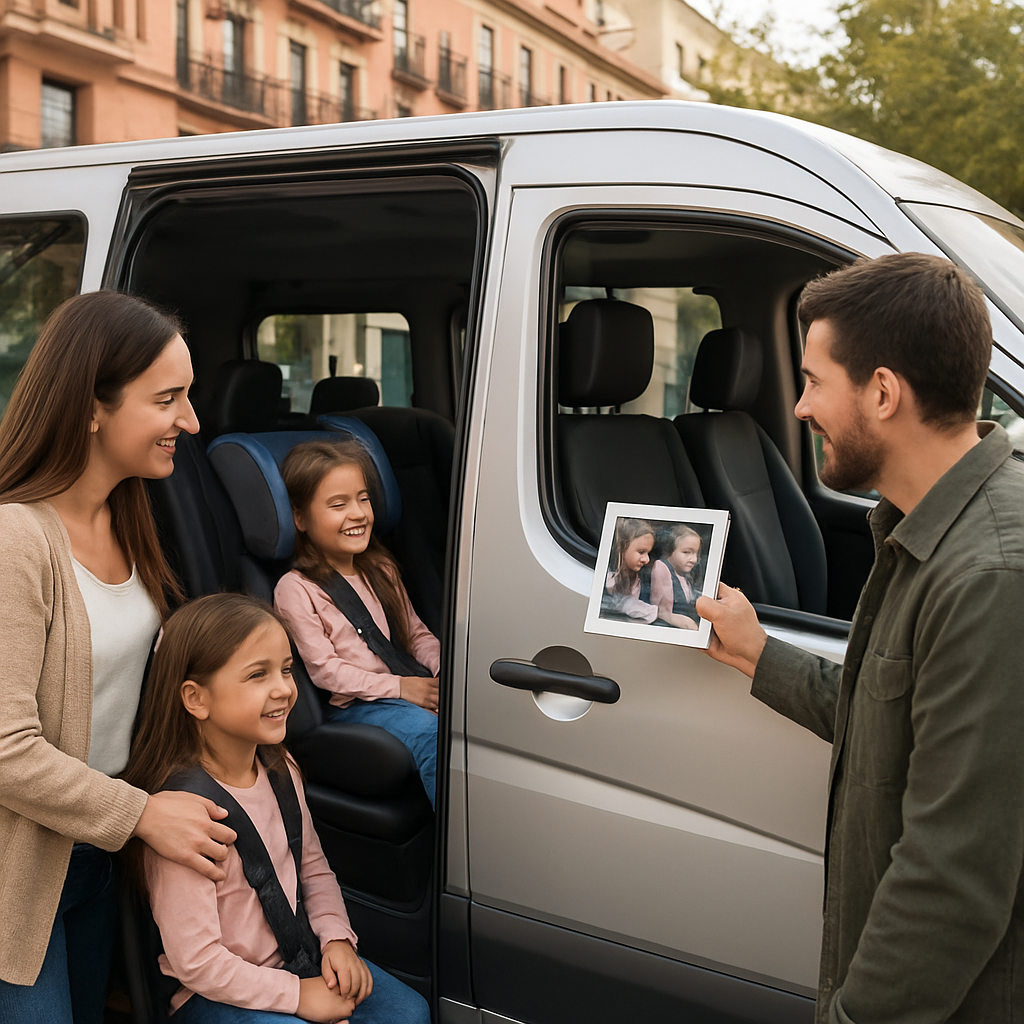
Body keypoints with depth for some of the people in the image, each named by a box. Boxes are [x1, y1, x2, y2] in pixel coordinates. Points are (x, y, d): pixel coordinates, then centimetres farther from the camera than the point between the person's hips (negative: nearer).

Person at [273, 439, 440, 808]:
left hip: (413, 688, 7)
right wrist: (398, 687, -17)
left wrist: (442, 667, -3)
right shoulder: (295, 589, -5)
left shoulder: (381, 570, 18)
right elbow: (322, 668, -10)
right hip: (352, 705, -7)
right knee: (430, 734, -35)